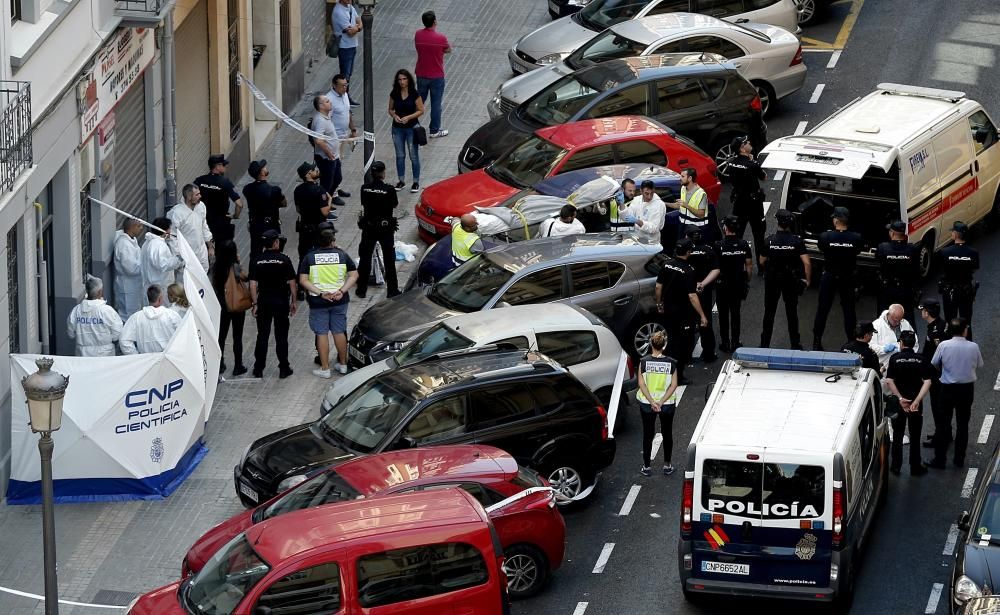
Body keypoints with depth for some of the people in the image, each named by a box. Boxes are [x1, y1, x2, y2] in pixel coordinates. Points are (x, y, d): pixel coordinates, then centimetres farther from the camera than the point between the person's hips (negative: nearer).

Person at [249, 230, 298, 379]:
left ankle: (258, 369, 10)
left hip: (263, 302, 1)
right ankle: (284, 369, 11)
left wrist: (255, 303, 1)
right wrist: (294, 301, 5)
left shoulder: (256, 261, -4)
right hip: (281, 302, -1)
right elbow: (292, 282, -5)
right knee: (281, 336, 7)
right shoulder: (284, 260, -8)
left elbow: (253, 284, -5)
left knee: (262, 336, 8)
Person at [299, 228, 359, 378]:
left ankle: (324, 368, 5)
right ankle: (343, 364, 24)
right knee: (339, 332, 14)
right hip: (340, 300, 2)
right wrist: (342, 291, -11)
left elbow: (303, 280, -11)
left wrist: (320, 293, -16)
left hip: (318, 301, -2)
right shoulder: (341, 255, 0)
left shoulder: (309, 257, -3)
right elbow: (354, 275, -3)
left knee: (322, 334, 3)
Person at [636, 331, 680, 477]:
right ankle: (667, 466, 23)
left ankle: (646, 466, 18)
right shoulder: (671, 363, -11)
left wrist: (652, 402, -14)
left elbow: (641, 384, -14)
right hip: (667, 404, 0)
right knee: (667, 434, 16)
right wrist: (661, 402, -14)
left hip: (647, 404, 0)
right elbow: (674, 385, -13)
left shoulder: (644, 362, -12)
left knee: (648, 434, 12)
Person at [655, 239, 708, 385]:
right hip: (683, 313, -6)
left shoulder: (666, 264, -5)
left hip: (667, 310, 6)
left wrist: (659, 303, 18)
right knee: (682, 344, 6)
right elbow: (692, 296, -25)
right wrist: (702, 316, -21)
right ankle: (678, 376, 9)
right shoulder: (688, 271, -23)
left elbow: (658, 286, 2)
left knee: (671, 341, 20)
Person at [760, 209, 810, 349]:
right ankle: (795, 344, 16)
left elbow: (762, 261, -1)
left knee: (769, 312, 12)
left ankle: (765, 343, 17)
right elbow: (806, 263, -16)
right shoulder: (797, 241, -14)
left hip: (772, 280, 0)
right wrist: (808, 280, -3)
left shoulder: (769, 241, -12)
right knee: (792, 312, 11)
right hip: (791, 280, 0)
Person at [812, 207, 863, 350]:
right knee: (849, 310, 12)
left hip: (829, 277, -1)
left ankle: (817, 342, 16)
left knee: (822, 310, 11)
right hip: (848, 277, 1)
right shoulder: (856, 238, -17)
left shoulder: (825, 236, -19)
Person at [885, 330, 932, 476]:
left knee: (897, 436, 11)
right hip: (915, 402, 1)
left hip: (899, 402, -1)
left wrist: (900, 398, -15)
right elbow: (927, 382, -13)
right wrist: (917, 401, -17)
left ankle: (895, 466, 15)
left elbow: (889, 381, -16)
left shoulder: (895, 358, -8)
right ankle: (915, 467, 15)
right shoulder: (921, 360, -4)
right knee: (915, 436, 11)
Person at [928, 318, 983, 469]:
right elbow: (979, 365, 3)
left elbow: (934, 364, -2)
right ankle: (959, 459, 20)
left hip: (948, 388, -1)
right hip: (967, 388, 1)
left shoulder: (943, 346, -14)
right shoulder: (973, 347, -12)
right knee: (963, 424, 14)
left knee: (943, 424, 7)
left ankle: (939, 460, 9)